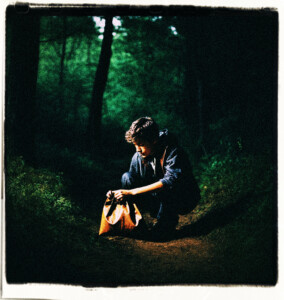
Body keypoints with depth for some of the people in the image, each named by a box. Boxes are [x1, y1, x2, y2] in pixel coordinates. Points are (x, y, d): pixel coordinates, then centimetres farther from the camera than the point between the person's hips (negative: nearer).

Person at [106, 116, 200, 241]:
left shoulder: (173, 152, -27)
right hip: (159, 195, 6)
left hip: (184, 199, -6)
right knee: (127, 178, -13)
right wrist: (117, 193, -25)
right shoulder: (138, 156, -8)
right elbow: (133, 182, -1)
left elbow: (170, 181, -41)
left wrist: (132, 192, -45)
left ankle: (168, 222, -7)